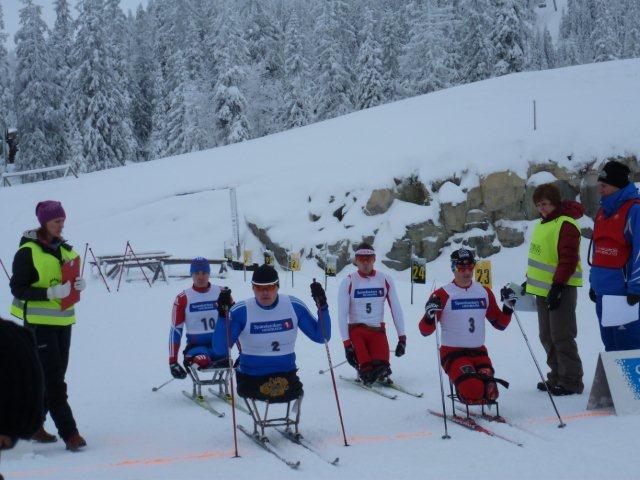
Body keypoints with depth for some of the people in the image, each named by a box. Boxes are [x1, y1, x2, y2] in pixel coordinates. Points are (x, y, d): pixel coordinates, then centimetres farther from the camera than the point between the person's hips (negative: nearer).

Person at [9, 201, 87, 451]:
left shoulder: (64, 248, 11)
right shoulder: (28, 252, -11)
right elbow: (18, 288, -13)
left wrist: (78, 285, -3)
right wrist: (51, 293, -24)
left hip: (62, 321, 7)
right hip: (38, 323, -7)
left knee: (53, 376, 11)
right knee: (53, 381, -10)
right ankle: (69, 433, -12)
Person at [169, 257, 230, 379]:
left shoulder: (222, 293, 5)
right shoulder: (183, 299, 1)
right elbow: (175, 330, 4)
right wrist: (173, 362, -2)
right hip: (196, 345, -2)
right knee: (202, 361, -39)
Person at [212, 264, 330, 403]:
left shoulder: (294, 306, -2)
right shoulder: (241, 311, -10)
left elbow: (322, 337, 3)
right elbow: (219, 350, -16)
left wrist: (322, 307, -11)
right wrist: (223, 316, -27)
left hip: (286, 375, 2)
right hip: (251, 378, -2)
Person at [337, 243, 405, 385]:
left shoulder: (385, 280, 3)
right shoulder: (348, 282, -4)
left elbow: (396, 309, 3)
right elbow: (342, 314, -7)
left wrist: (402, 338, -4)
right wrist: (346, 343, -15)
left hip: (378, 330, 2)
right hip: (356, 329, -2)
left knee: (381, 366, -23)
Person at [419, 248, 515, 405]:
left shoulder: (484, 292, 10)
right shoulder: (443, 295, -5)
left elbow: (500, 324, 19)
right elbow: (425, 331, -6)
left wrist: (508, 306, 2)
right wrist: (430, 315, -26)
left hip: (479, 352, 4)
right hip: (453, 352, -4)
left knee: (489, 392, -19)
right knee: (473, 390, -27)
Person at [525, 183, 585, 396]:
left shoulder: (566, 225, -14)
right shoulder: (543, 224, 16)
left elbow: (568, 259, -19)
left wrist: (557, 286, -22)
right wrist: (529, 280, 24)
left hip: (561, 290, -10)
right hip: (543, 289, 10)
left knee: (561, 337, -8)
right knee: (547, 337, 14)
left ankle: (571, 382, -3)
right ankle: (557, 377, 23)